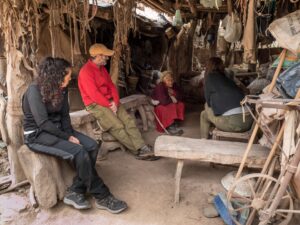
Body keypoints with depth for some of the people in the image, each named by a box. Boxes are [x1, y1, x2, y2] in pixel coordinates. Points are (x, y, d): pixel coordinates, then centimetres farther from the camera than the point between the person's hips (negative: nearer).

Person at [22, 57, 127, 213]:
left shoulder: (62, 89, 4)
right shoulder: (35, 90, -19)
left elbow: (64, 115, 5)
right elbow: (43, 123, -23)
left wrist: (70, 135, -10)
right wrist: (67, 137, -19)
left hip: (57, 129, 8)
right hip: (37, 134, -7)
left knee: (92, 146, -15)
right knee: (79, 152, -27)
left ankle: (75, 192, -9)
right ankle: (102, 197, -13)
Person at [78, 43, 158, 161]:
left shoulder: (102, 68, 12)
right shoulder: (86, 71, -16)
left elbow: (111, 86, 11)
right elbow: (94, 94, -21)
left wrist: (115, 102, -5)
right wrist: (109, 105, -15)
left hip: (110, 102, 8)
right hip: (95, 105, -8)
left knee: (129, 121, -9)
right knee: (117, 126, -19)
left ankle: (143, 148, -13)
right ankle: (138, 151, -7)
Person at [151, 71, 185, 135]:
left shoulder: (173, 85, -6)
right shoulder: (160, 87, -28)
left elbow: (180, 97, -3)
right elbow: (164, 101, -36)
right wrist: (172, 99, -19)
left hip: (169, 103, 7)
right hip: (158, 105, -7)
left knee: (180, 105, -14)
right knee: (171, 108, -31)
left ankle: (175, 124, -12)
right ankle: (169, 127, -21)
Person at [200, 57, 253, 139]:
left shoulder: (210, 77, 8)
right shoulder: (227, 79, 25)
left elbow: (208, 101, 12)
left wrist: (207, 107, 33)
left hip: (231, 121, -7)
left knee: (204, 114, 17)